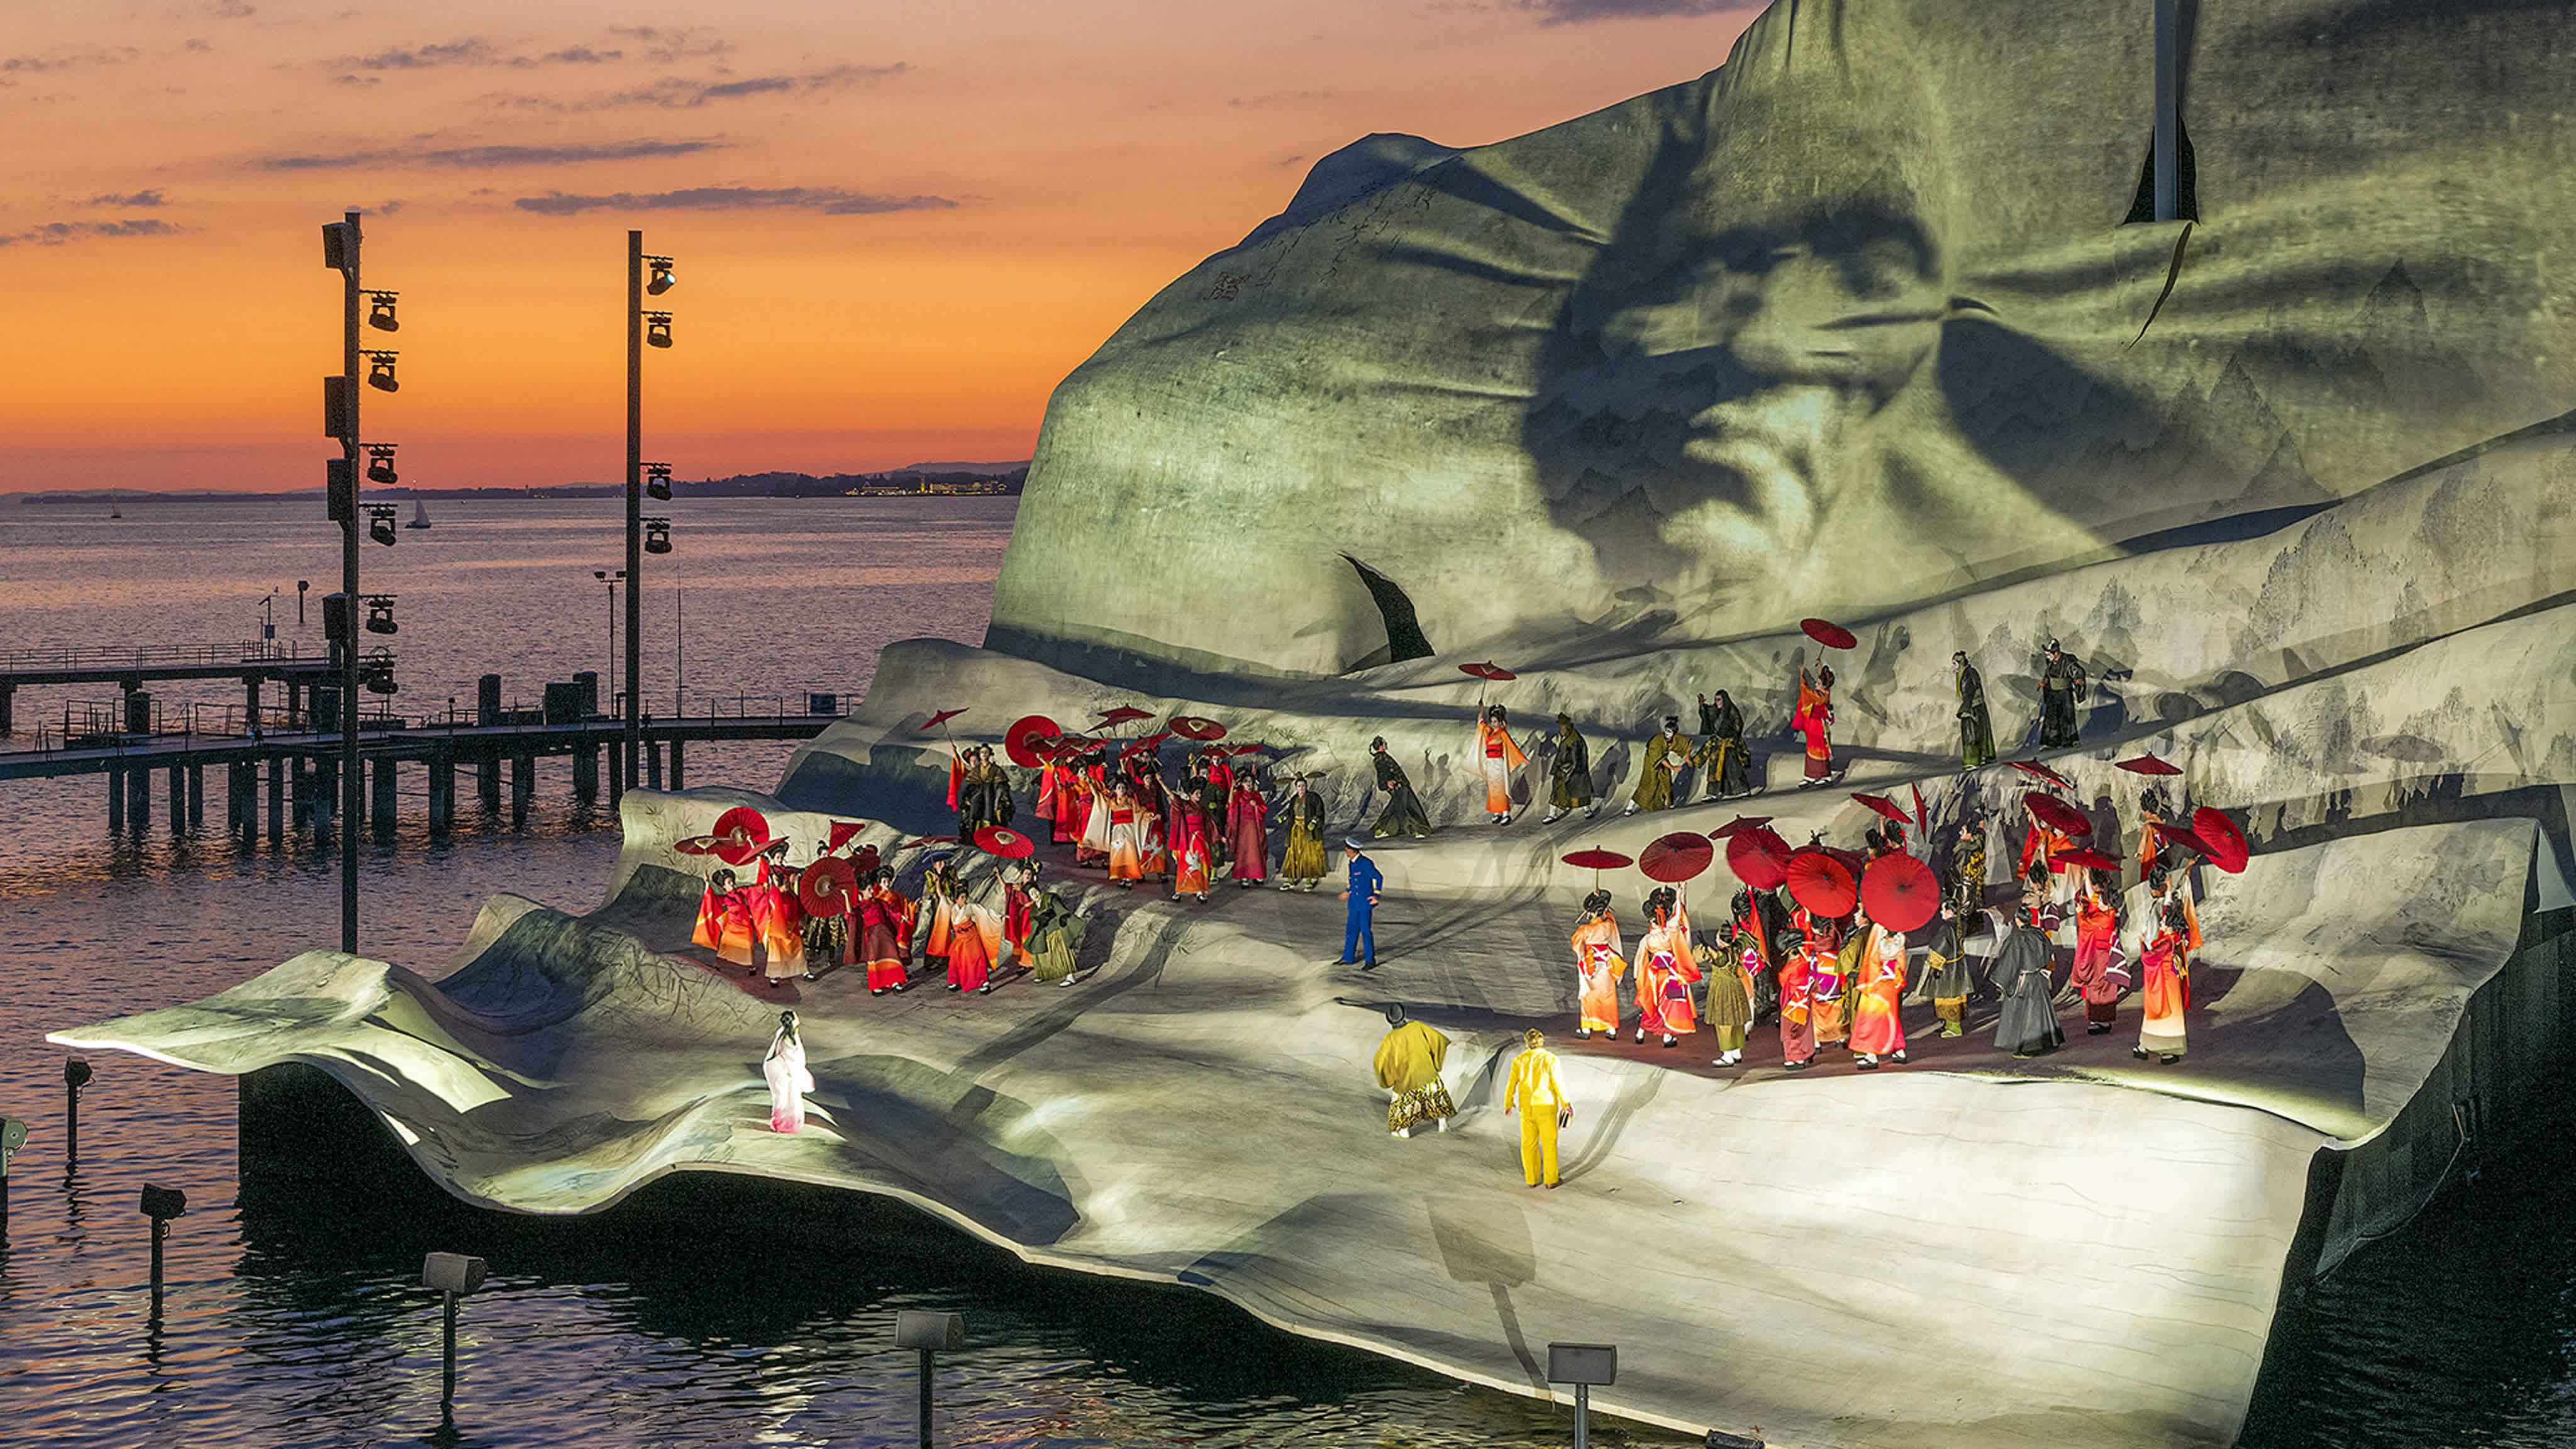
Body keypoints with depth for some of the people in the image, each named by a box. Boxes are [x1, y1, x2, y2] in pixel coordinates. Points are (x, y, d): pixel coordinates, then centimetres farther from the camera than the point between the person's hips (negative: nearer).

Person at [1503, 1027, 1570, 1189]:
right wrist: (1565, 1104, -2)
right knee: (1549, 1144, 8)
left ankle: (1532, 1179, 18)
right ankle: (1550, 1180, 10)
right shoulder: (1550, 1059, -12)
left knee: (1529, 1144, 13)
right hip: (1547, 1107, -2)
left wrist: (1508, 1104, 16)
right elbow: (1558, 1084, -12)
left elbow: (1511, 1085, 1)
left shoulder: (1519, 1061, -5)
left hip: (1527, 1108, 2)